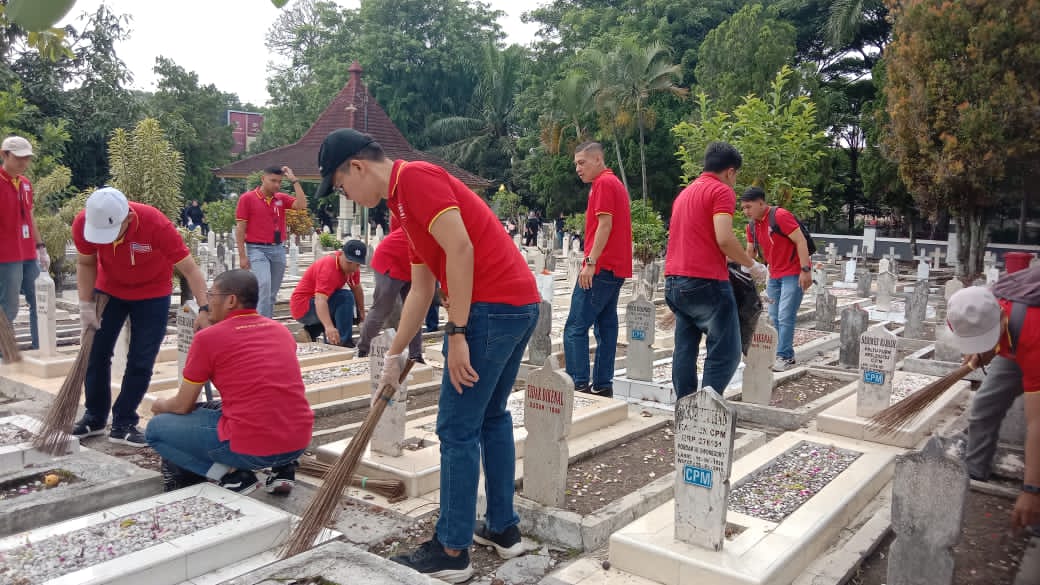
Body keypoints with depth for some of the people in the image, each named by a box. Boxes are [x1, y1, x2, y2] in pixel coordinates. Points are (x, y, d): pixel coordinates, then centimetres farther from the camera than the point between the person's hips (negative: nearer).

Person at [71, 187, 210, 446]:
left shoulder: (157, 224, -35)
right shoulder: (83, 223, -25)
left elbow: (189, 269, -30)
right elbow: (85, 263, -5)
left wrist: (204, 309, -39)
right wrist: (86, 304, -11)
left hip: (152, 293, -3)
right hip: (108, 289, 3)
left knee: (141, 361, -3)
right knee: (95, 353, 6)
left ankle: (123, 424, 11)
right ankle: (95, 417, 24)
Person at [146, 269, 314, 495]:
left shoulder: (208, 337, -3)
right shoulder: (281, 330, 13)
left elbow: (182, 406, 7)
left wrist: (161, 405, 30)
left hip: (250, 448, -6)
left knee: (156, 429, 13)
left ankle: (232, 474, 0)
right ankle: (283, 467, 15)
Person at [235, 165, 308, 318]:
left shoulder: (282, 198, 9)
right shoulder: (247, 198, -2)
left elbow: (302, 205, -7)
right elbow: (240, 228, -3)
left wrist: (294, 180, -5)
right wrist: (242, 256, -7)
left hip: (278, 249, 5)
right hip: (257, 249, -5)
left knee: (272, 292, 9)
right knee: (264, 285, -21)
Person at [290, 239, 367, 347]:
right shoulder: (328, 268, -30)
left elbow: (357, 289, 11)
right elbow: (320, 300, -42)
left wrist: (362, 314, 10)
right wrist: (329, 327, -56)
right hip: (303, 307, -9)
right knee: (346, 298, -26)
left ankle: (309, 333, 15)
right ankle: (344, 343, -22)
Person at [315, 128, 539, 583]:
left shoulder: (414, 177, -8)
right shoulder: (405, 201, 21)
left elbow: (460, 247, -20)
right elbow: (421, 291, 24)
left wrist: (457, 333, -19)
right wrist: (394, 356, 27)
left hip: (491, 306, -10)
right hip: (518, 303, 10)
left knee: (458, 429, -1)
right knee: (492, 417, 20)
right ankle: (503, 528, 30)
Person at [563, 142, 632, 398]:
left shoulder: (603, 183, -8)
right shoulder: (615, 183, 22)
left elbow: (605, 224, -18)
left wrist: (590, 262, -21)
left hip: (601, 268, -10)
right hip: (617, 268, 10)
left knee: (575, 328, -8)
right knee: (606, 327, 9)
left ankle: (579, 385, -10)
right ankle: (602, 386, 12)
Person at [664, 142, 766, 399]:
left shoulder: (685, 192, 21)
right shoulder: (722, 191, -4)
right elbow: (724, 239, -17)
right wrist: (752, 265, -3)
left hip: (674, 281, 9)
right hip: (705, 282, -8)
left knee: (685, 351, 11)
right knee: (725, 352, -4)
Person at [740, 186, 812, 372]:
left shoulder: (780, 216, -17)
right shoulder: (751, 226, 7)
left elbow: (801, 241, -19)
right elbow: (750, 253, 15)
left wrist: (805, 270, -23)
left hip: (793, 274, -8)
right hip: (774, 276, 8)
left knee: (785, 316, -11)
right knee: (774, 317, 8)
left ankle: (784, 357, -5)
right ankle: (786, 355, 16)